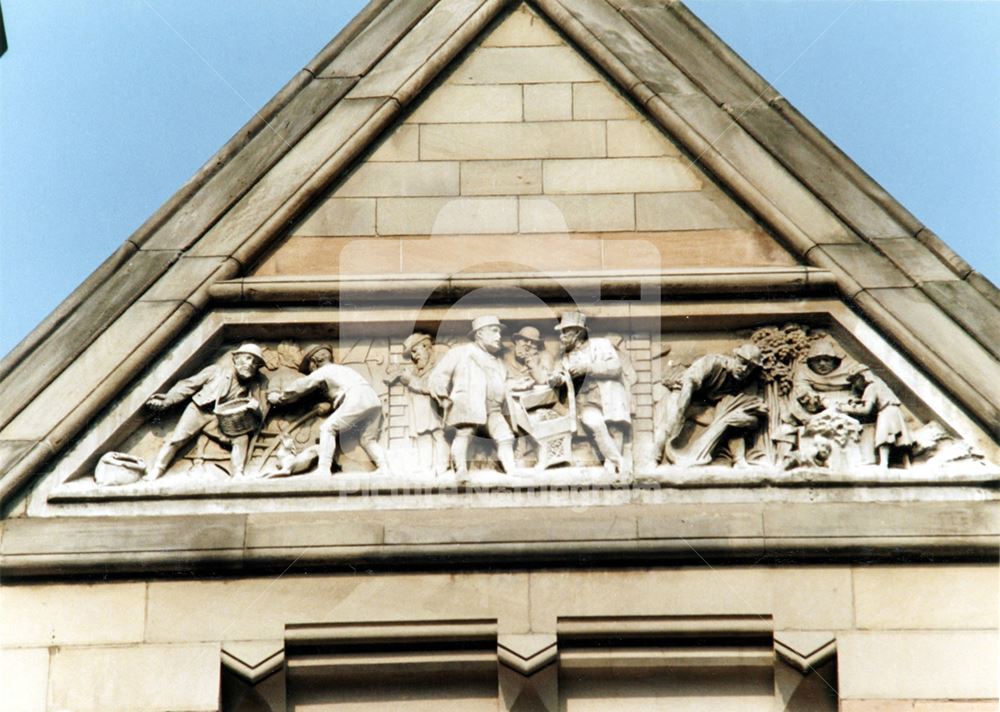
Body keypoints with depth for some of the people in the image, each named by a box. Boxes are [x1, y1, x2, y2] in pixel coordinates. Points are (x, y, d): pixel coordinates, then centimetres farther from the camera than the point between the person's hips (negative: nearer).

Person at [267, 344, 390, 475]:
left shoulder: (322, 372, 14)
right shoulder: (342, 369, 36)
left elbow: (297, 388, 18)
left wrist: (277, 397, 29)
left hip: (357, 398, -8)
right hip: (375, 400, 8)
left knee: (327, 428, -5)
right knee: (369, 440, 10)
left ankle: (324, 468, -16)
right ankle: (384, 468, -11)